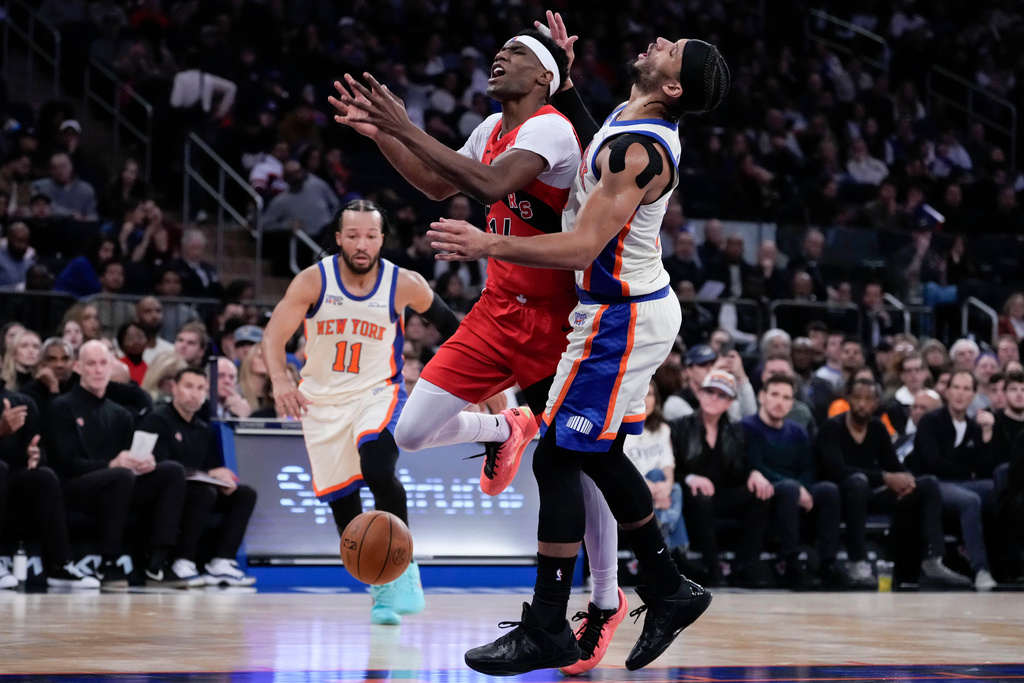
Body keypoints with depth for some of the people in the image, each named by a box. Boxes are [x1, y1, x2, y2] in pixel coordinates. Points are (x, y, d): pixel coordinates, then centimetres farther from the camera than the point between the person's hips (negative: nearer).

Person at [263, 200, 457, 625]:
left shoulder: (403, 284, -13)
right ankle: (379, 585, 23)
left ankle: (403, 567, -13)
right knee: (340, 499, 4)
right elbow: (273, 337, -17)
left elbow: (442, 316, 5)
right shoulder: (313, 281, -15)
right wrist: (280, 382, -35)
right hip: (323, 399, 2)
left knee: (378, 470, -29)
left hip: (377, 393, -2)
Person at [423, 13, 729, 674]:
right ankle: (669, 589, 26)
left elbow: (580, 249, -28)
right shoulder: (631, 121, 5)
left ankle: (548, 631, -2)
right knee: (599, 456, 17)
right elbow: (593, 153, 30)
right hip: (640, 305, 10)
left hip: (622, 319, -10)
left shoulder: (637, 150, -24)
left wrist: (488, 245, -32)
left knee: (558, 458, -7)